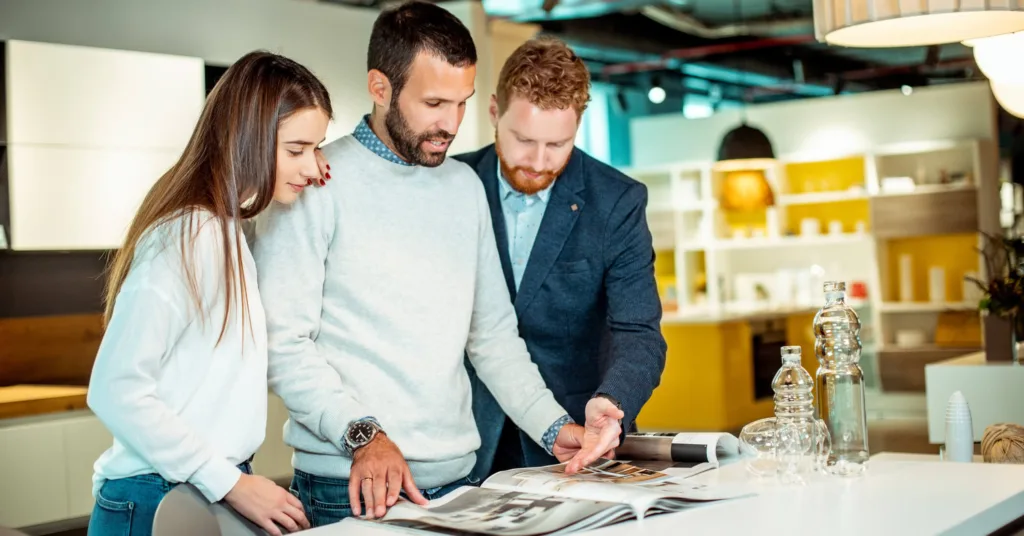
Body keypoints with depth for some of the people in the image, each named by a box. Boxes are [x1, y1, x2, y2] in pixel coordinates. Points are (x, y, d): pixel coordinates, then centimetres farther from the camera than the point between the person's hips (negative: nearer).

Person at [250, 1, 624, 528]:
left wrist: (554, 429, 2)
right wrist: (362, 434, -22)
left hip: (455, 477, 6)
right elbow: (282, 342, -12)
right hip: (353, 485, -5)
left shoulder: (466, 186, 11)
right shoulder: (317, 184, -8)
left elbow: (493, 334, 13)